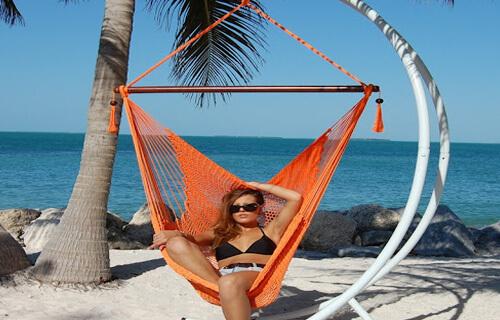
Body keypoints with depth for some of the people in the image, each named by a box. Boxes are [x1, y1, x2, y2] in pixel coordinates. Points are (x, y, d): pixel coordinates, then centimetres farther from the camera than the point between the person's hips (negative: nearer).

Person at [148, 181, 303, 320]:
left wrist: (259, 186, 28)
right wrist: (175, 234, -9)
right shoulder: (220, 234, 33)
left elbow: (296, 197, 20)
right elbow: (193, 239, 13)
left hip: (259, 278, -3)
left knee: (229, 282, -41)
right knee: (177, 244, -17)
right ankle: (219, 285, -34)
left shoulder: (269, 232, 27)